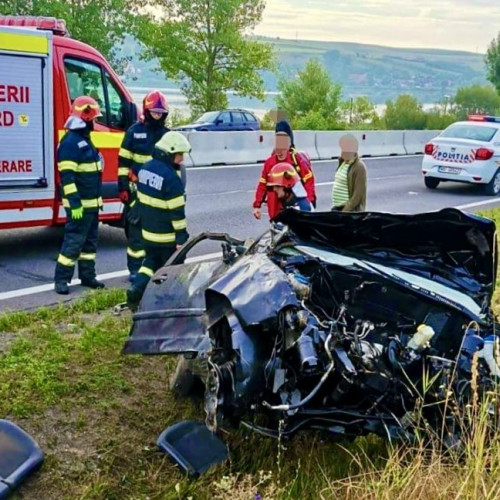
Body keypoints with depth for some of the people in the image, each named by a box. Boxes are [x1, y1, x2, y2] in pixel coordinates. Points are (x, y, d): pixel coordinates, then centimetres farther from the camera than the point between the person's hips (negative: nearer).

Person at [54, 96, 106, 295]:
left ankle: (87, 276, 24)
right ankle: (61, 280, -1)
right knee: (74, 241, -7)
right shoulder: (70, 142, -17)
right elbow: (67, 176, -23)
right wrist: (74, 203, -26)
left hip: (91, 203, 10)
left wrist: (97, 199, 23)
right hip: (79, 205, -10)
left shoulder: (84, 139, 15)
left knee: (90, 241, 15)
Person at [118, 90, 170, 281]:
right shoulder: (134, 131, 0)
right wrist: (123, 186, -6)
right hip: (137, 189, -3)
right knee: (136, 228, -2)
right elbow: (124, 161, 0)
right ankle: (135, 270, 6)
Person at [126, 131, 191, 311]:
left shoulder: (145, 168, 4)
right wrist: (182, 236, -16)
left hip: (148, 232, 8)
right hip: (167, 237, -8)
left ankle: (136, 290, 7)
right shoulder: (171, 177, -23)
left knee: (151, 262, 22)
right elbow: (177, 211, -21)